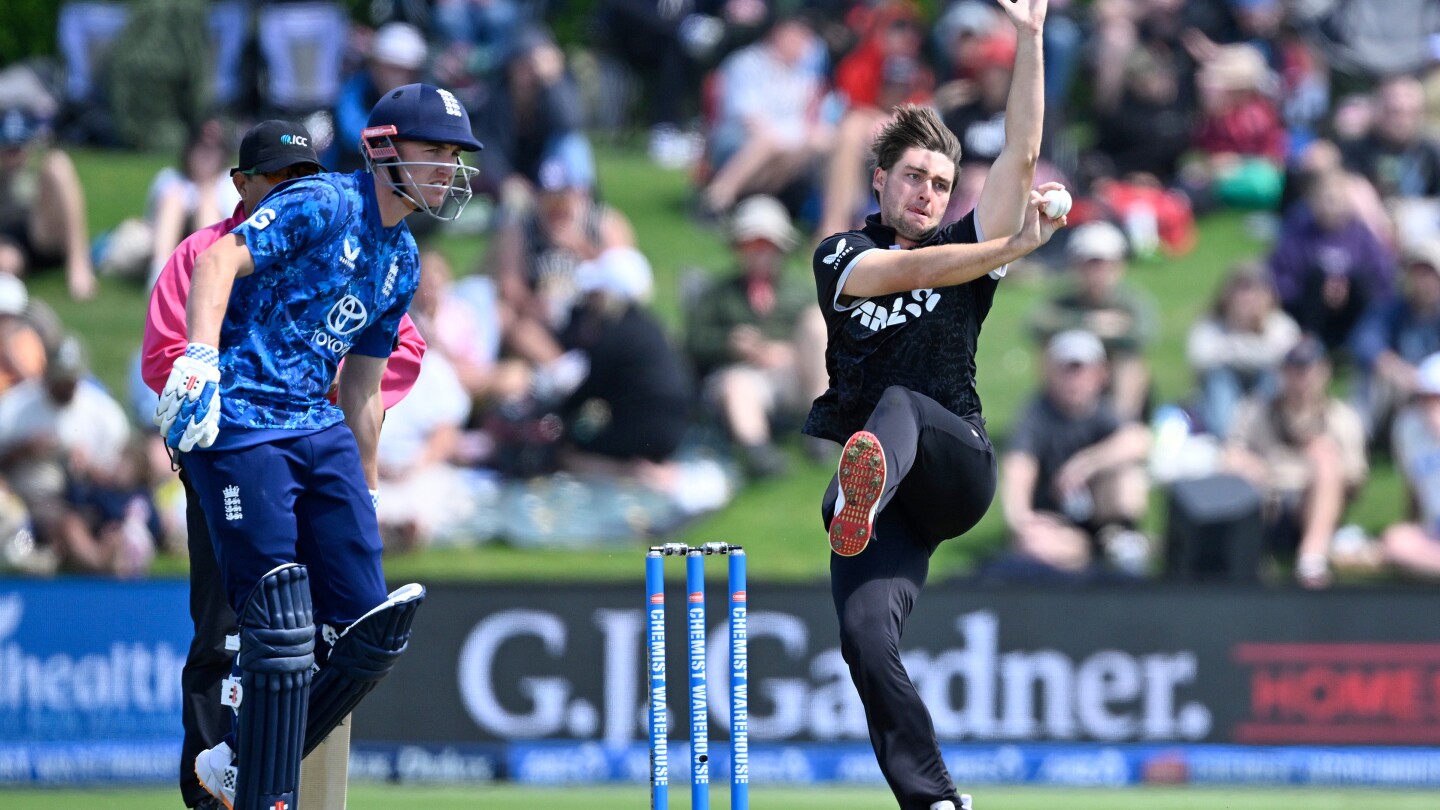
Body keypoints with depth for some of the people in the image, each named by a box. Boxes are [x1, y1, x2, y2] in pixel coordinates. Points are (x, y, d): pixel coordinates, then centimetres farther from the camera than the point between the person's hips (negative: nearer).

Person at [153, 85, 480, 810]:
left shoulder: (403, 260, 18)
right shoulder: (324, 204, -7)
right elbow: (221, 260, -20)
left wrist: (366, 494, 27)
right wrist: (201, 359, -35)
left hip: (320, 430, 8)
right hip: (238, 428, -8)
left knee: (373, 633, 1)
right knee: (283, 632, -13)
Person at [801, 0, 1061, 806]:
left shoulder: (968, 246, 13)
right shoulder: (841, 256, 10)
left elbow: (1023, 154, 2)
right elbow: (913, 271, -11)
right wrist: (1013, 247, -21)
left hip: (958, 467, -1)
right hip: (893, 503, 1)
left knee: (898, 407, -35)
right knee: (866, 640, -19)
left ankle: (859, 498, -70)